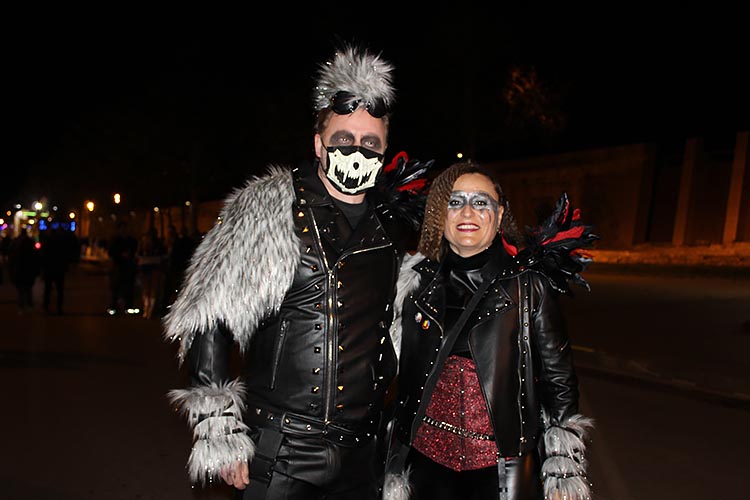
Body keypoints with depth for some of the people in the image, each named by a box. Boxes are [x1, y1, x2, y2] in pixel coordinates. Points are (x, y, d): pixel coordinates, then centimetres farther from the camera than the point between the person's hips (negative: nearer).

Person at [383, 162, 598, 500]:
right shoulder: (418, 282, 0)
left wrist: (563, 471, -3)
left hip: (502, 467, -2)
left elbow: (557, 375, -3)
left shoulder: (529, 285, -8)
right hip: (427, 458, 3)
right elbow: (401, 373, 8)